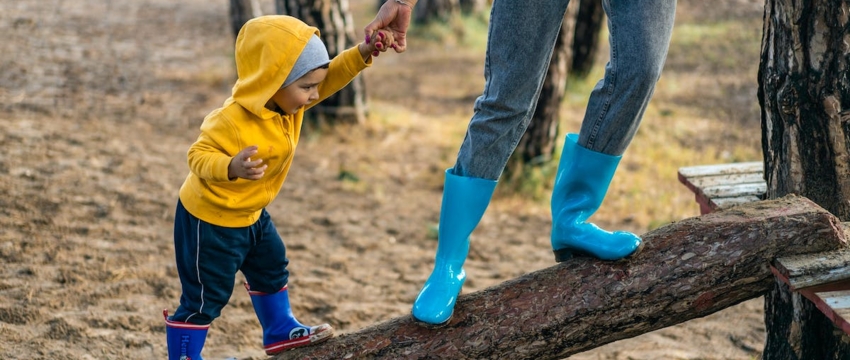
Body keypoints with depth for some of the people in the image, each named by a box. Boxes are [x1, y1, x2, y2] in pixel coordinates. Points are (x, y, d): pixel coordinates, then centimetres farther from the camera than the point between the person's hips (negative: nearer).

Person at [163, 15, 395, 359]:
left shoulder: (286, 100, -10)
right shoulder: (233, 121, -35)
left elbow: (331, 76, -5)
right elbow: (199, 155, -32)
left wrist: (363, 53, -21)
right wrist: (231, 168, -52)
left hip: (249, 213, 9)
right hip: (209, 218, -9)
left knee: (272, 269, 25)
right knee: (205, 296, 0)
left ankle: (280, 331, 45)